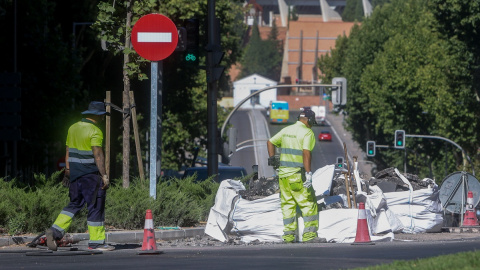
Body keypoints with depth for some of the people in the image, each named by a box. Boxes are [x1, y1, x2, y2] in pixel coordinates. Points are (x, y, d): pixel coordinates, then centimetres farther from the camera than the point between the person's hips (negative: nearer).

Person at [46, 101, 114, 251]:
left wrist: (67, 172, 19)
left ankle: (55, 230, 2)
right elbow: (98, 155, -20)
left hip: (75, 172, 7)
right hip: (91, 174, -7)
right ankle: (96, 242, 1)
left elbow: (68, 152, 14)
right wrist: (104, 175, -20)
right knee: (96, 206, -1)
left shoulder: (73, 128, 11)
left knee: (75, 204, 16)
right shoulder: (95, 131, -12)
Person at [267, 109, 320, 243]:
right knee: (309, 204, 0)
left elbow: (270, 142, 21)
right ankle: (309, 234, -5)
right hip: (297, 175, -7)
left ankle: (288, 235, 11)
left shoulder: (286, 130, 13)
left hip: (283, 173, 7)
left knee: (288, 204, 12)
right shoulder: (307, 133, -10)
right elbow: (306, 152, -22)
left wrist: (272, 159, 26)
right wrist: (308, 173, -24)